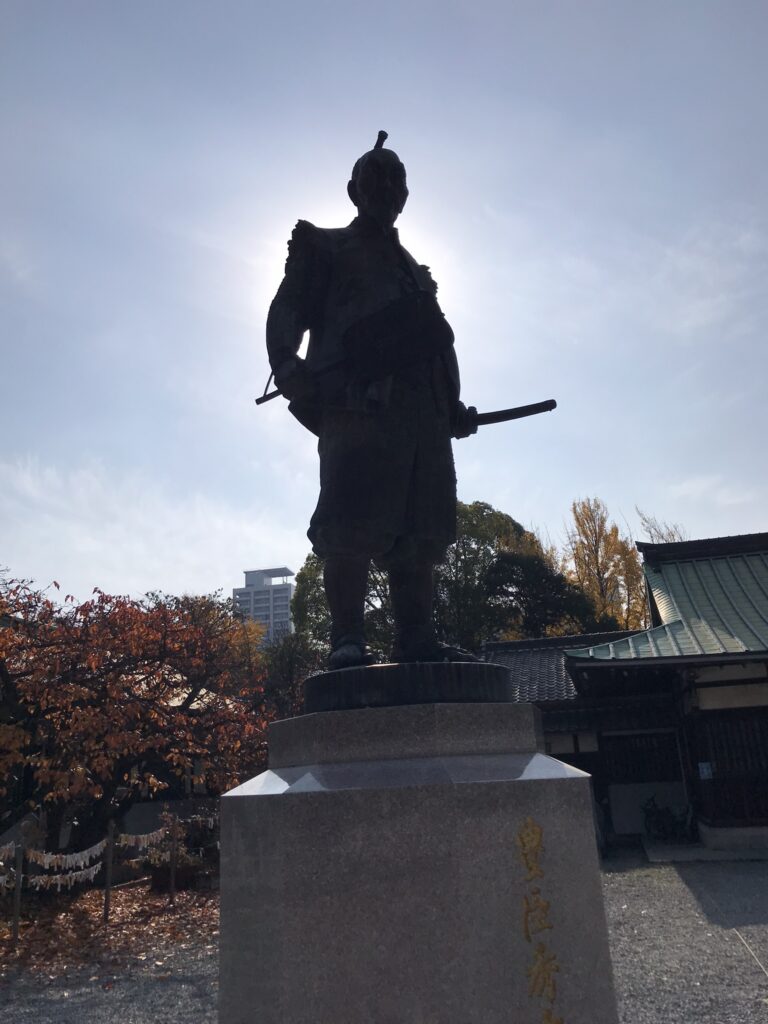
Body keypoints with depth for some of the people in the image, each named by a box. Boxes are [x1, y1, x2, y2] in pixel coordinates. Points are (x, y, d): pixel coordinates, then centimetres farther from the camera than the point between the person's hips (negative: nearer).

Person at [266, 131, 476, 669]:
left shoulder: (414, 270, 34)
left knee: (420, 532, -2)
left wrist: (453, 405, 13)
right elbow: (287, 314, 5)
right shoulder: (325, 249, 18)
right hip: (359, 403, -6)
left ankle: (416, 639, -1)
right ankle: (348, 639, -13)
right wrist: (290, 371, -15)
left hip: (422, 409, 6)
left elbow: (438, 340, 29)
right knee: (352, 524, -15)